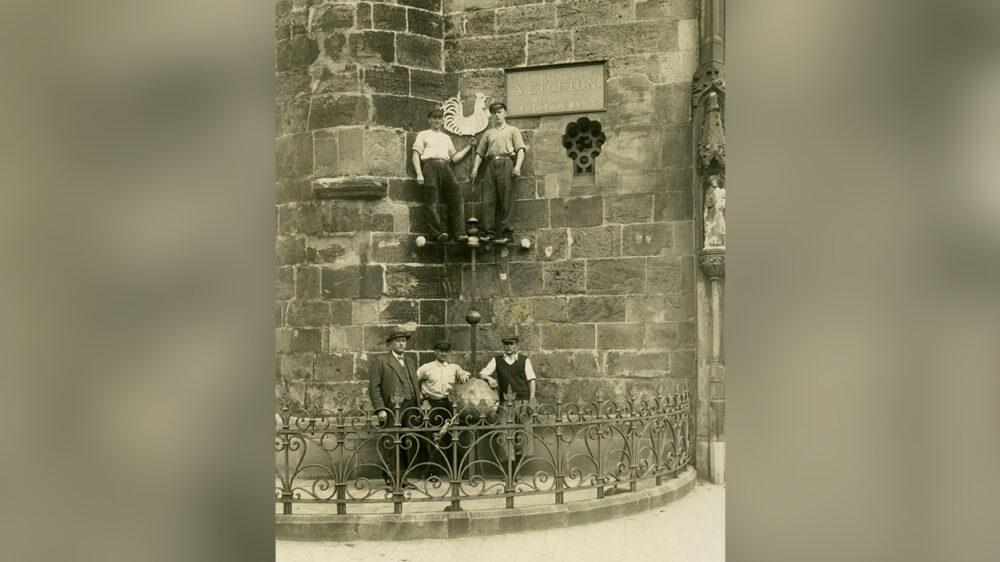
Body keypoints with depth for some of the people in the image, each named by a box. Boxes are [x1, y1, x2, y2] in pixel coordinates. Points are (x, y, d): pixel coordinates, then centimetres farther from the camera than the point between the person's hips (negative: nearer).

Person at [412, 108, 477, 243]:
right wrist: (419, 173, -7)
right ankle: (438, 232, -16)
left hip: (445, 166, 4)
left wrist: (469, 146, 22)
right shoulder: (423, 134, 19)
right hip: (430, 165, -4)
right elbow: (415, 155, 7)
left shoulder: (446, 137, 33)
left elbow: (454, 157, 26)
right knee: (433, 201, -12)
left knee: (456, 197, -12)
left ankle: (459, 233, -15)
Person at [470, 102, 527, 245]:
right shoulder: (488, 133, 27)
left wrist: (518, 166, -10)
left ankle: (506, 232, -10)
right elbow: (480, 152, 24)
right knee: (488, 200, -8)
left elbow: (520, 149, 6)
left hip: (506, 163, -3)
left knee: (506, 200, -9)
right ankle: (489, 232, -9)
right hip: (491, 165, 3)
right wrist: (475, 167, 9)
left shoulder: (513, 130, 18)